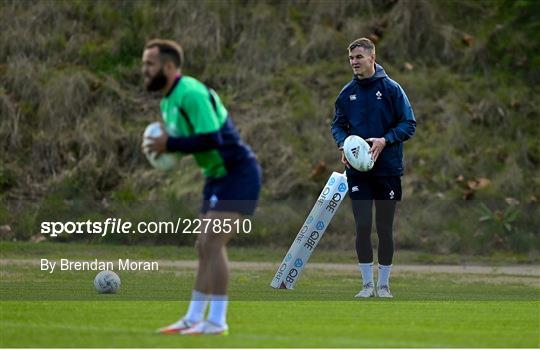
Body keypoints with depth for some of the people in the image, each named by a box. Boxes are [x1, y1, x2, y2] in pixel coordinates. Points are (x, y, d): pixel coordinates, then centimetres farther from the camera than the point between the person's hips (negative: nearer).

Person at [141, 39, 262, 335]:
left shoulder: (191, 93, -20)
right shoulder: (167, 102, 12)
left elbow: (211, 139, -29)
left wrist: (170, 144, -20)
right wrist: (163, 146, 1)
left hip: (237, 174, -10)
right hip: (218, 176, 10)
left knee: (212, 244, -15)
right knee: (205, 247, 11)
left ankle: (217, 321, -12)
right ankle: (193, 318, 16)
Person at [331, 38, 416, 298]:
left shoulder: (391, 88, -5)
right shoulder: (347, 93, 6)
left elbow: (409, 124, -5)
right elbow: (338, 125, 14)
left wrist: (385, 140, -19)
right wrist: (343, 144, -7)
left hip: (388, 169, -2)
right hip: (357, 170, 2)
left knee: (385, 228, 5)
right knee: (362, 227, -2)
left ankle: (384, 284, 15)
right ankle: (367, 284, 8)